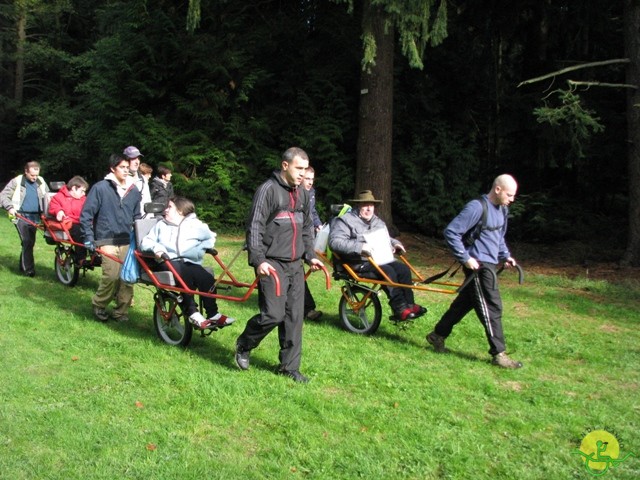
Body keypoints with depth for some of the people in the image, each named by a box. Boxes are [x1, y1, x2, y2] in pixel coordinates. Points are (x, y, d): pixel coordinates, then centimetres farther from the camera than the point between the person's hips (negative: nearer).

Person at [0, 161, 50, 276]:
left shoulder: (41, 182, 7)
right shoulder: (16, 181, -5)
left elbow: (46, 197, 18)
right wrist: (10, 207, -16)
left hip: (35, 217, 4)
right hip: (21, 216, -4)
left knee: (30, 242, 10)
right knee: (27, 242, -13)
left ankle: (23, 266, 24)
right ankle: (29, 269, -8)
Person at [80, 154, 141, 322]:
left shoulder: (134, 191, 11)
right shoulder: (100, 188, -3)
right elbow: (86, 214, -2)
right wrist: (88, 239, -6)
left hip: (127, 241, 5)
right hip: (107, 240, -5)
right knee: (112, 275, -16)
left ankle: (121, 312, 15)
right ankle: (99, 304, 10)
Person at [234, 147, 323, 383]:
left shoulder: (302, 194, 14)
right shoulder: (268, 190, -9)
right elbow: (254, 227, -12)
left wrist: (310, 256, 14)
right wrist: (258, 260, -19)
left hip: (295, 265, 7)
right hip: (272, 264, -7)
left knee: (294, 317, 6)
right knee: (273, 314, -11)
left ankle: (289, 366, 18)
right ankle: (243, 346, 16)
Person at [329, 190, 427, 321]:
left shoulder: (378, 222, 20)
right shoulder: (346, 221, -6)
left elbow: (386, 240, 35)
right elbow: (334, 242, -20)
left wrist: (395, 243, 11)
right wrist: (359, 247, -29)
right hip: (358, 264, -8)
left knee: (403, 269, -14)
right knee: (388, 271, -29)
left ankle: (409, 305, -12)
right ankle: (399, 309, -25)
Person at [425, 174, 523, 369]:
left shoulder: (501, 209, 11)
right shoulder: (477, 207, -18)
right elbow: (451, 232, -20)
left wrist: (505, 255, 13)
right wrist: (465, 258, -20)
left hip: (490, 264, 9)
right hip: (478, 265, -9)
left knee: (465, 302, 16)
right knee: (491, 307, -6)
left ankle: (438, 335, 29)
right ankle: (498, 353, 4)